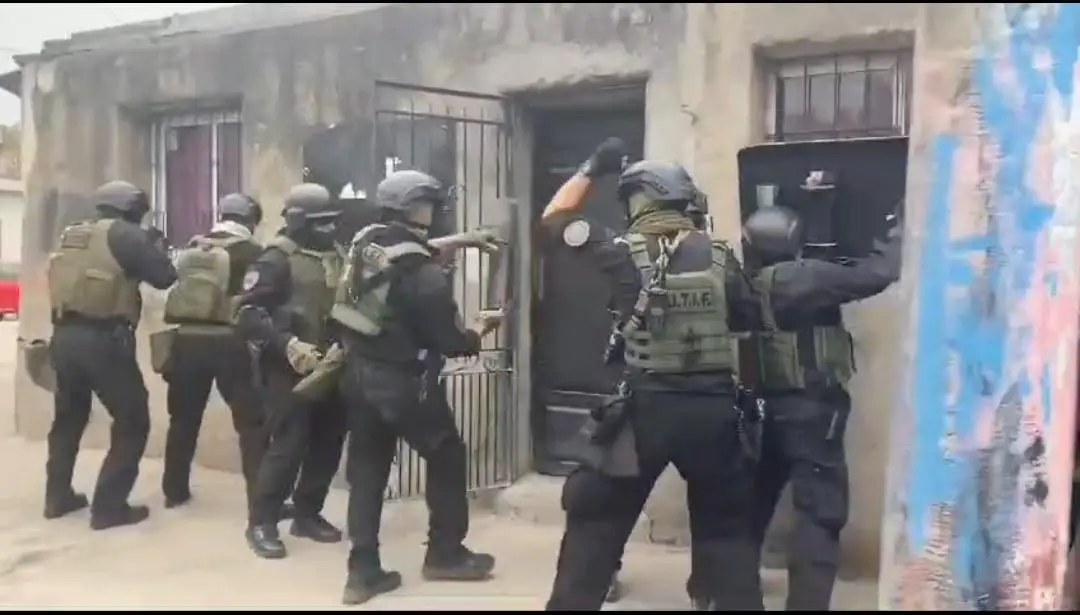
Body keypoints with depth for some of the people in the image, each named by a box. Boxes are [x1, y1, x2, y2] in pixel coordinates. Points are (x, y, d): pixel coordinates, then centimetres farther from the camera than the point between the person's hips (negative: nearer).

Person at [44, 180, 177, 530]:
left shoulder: (72, 235, 16)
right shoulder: (124, 235, -5)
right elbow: (165, 277, -8)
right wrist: (156, 245, 12)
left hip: (65, 335, 8)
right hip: (103, 340, -7)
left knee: (69, 416, 23)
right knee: (132, 421, 3)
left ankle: (57, 497, 31)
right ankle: (109, 506, 1)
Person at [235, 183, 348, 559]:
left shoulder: (336, 258, 12)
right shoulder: (277, 260, -8)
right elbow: (247, 316, -15)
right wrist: (287, 345, -25)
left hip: (330, 368, 7)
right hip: (289, 371, -7)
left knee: (328, 443, 10)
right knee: (287, 446, -6)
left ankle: (307, 514, 26)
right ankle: (262, 522, 9)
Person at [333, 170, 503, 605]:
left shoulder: (363, 244, -1)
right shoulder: (423, 273, -21)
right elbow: (449, 342, -16)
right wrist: (480, 330, 3)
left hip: (359, 376, 7)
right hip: (403, 382, -7)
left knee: (367, 468, 11)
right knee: (447, 456, 13)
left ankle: (363, 571, 13)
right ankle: (445, 553, 23)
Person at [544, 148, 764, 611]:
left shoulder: (623, 254, -5)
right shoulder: (718, 256, 2)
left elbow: (553, 220, 5)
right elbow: (749, 318, 12)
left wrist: (590, 170, 13)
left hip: (646, 409, -2)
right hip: (713, 408, 3)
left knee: (596, 522, 12)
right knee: (727, 526, 18)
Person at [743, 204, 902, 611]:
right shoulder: (804, 278, -15)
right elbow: (875, 275, -17)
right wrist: (899, 233, -1)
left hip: (770, 407, 8)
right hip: (812, 408, -8)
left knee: (756, 501, 21)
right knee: (821, 512, -2)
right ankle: (807, 602, -3)